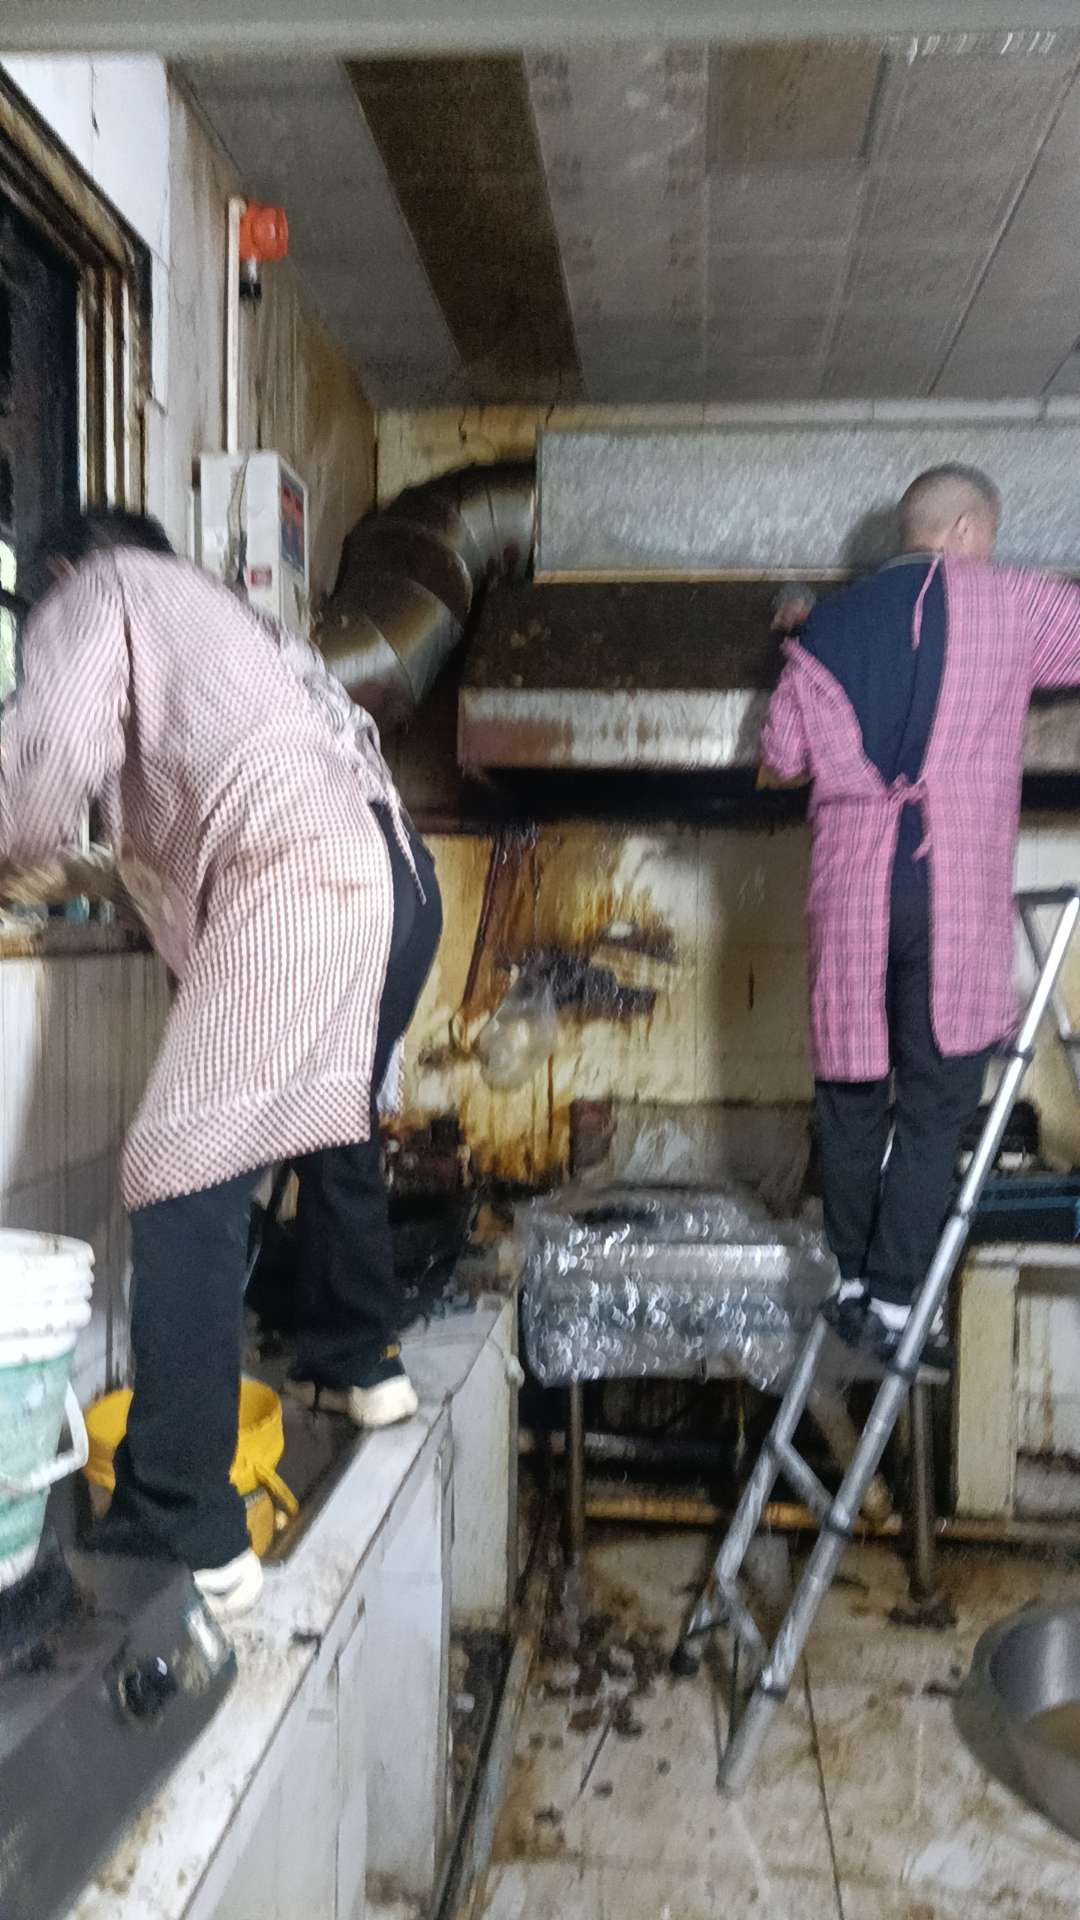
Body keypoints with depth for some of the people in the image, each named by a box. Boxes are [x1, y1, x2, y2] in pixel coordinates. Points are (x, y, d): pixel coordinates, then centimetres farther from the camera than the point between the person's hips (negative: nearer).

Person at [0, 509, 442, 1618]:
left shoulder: (97, 591, 13)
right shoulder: (222, 614, 36)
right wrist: (130, 859, 34)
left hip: (302, 885, -9)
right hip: (393, 872, 9)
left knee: (183, 1175, -11)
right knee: (335, 1126, 26)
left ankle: (180, 1535, -12)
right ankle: (357, 1362, 44)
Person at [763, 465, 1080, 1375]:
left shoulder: (827, 627, 10)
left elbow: (783, 756, 13)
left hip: (851, 890, 3)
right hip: (952, 891, -3)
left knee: (852, 1086, 13)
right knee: (936, 1102, 4)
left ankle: (853, 1283, 22)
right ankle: (894, 1301, 5)